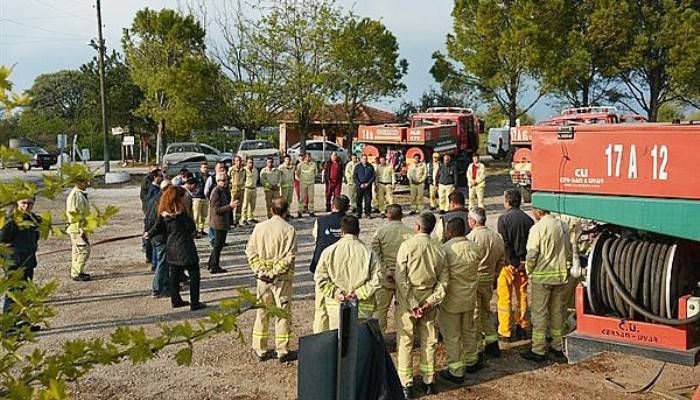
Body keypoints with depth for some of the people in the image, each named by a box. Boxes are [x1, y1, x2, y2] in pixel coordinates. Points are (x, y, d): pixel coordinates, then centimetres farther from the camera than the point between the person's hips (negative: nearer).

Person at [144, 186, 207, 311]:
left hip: (171, 248, 7)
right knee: (194, 275, 2)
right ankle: (195, 303, 2)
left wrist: (148, 235, 27)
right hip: (184, 247, -7)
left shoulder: (163, 212, 2)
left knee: (174, 275, 17)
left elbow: (157, 227, 8)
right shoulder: (180, 211, -16)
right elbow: (192, 227, -14)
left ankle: (176, 300, 26)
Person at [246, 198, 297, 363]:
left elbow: (250, 250, 0)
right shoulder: (289, 229, -10)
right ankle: (282, 351, 10)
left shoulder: (259, 227, 2)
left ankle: (260, 350, 19)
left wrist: (259, 269, -2)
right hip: (282, 277, -3)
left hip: (263, 277, 4)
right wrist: (276, 270, -12)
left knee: (262, 312, 13)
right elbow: (290, 256, -16)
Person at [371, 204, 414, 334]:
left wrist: (387, 272, -8)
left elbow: (376, 255, -9)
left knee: (380, 309, 10)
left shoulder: (380, 232, -5)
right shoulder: (410, 233, -5)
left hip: (385, 278, -1)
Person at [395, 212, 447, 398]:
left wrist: (411, 304, -13)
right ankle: (429, 382, 24)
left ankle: (406, 384, 11)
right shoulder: (439, 249, -1)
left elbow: (401, 278, -17)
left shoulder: (407, 245, -14)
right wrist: (430, 302, -2)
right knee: (429, 342, 15)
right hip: (428, 302, 4)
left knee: (405, 342, 7)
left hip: (407, 301, -4)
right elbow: (443, 281, -1)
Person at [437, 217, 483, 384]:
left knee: (452, 335, 6)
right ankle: (471, 361, 37)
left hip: (451, 298, -6)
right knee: (469, 330, 23)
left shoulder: (445, 249, -21)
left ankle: (456, 371, 12)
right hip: (470, 297, 6)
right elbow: (475, 268, 5)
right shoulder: (474, 247, -3)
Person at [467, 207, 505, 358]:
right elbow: (501, 261, 9)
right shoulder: (497, 237, 2)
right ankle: (492, 343, 22)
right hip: (489, 280, 6)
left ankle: (477, 347, 11)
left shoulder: (470, 238, -18)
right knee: (486, 311, 21)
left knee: (474, 314, 5)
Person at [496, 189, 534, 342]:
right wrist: (524, 261, 5)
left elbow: (504, 243, -15)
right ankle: (522, 328, 24)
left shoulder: (504, 218, -10)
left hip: (508, 264, -5)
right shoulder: (528, 219, 5)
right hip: (523, 264, 5)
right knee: (522, 295, 16)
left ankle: (505, 332, 4)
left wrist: (510, 262, -11)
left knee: (505, 298, 2)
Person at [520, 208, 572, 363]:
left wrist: (529, 271, 2)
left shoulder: (537, 228, -14)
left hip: (541, 276, -6)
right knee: (557, 311, 14)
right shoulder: (562, 226, 4)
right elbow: (569, 250, 11)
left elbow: (531, 254, -14)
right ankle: (557, 347, 23)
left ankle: (538, 351, 4)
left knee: (539, 313, 1)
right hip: (561, 275, 6)